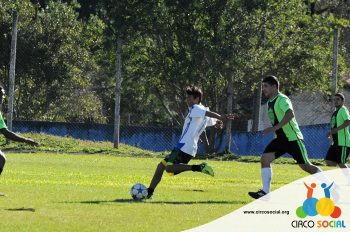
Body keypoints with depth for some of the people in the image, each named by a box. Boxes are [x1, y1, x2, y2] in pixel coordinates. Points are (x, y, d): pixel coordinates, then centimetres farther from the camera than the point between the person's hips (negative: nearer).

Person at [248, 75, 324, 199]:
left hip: (293, 138, -8)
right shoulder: (270, 102, 12)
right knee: (265, 159, -9)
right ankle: (265, 192, -10)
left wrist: (274, 128, -38)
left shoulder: (282, 100, -17)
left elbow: (290, 114, -34)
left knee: (305, 166, -3)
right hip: (280, 139, 8)